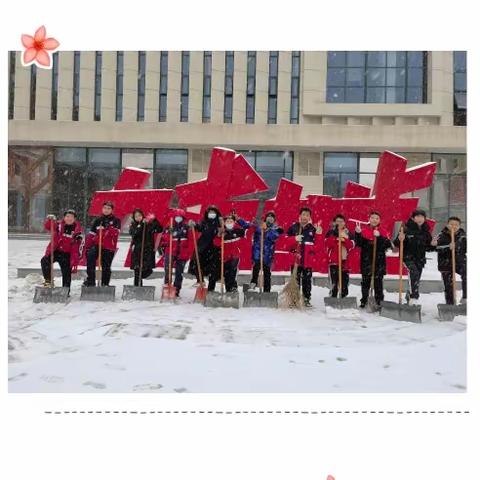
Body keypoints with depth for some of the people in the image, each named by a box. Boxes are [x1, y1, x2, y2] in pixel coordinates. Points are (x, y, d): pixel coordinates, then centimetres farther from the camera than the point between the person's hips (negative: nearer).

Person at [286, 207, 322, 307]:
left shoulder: (313, 229, 5)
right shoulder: (293, 228, 4)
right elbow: (286, 242, 1)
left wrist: (318, 235, -12)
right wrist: (295, 239, -16)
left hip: (308, 261, 1)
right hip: (295, 259, 0)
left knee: (307, 280, 6)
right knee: (295, 280, 4)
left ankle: (306, 299, 16)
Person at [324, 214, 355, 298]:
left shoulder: (349, 234, 15)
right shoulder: (330, 233, 7)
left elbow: (351, 245, -1)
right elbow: (327, 243, -10)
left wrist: (344, 240, -17)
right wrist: (337, 239, -16)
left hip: (345, 261, 3)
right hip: (334, 261, -3)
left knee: (345, 282, 7)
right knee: (334, 283, -11)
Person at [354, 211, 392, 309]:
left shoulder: (383, 231, 2)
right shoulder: (364, 230, 2)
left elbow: (388, 245, -9)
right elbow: (358, 244, -4)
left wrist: (379, 237, -21)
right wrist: (358, 234, -18)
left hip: (379, 260, 0)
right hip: (366, 260, 0)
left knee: (378, 281, 6)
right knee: (365, 281, 7)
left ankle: (379, 301, 16)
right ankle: (364, 300, 17)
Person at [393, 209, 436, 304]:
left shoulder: (426, 231, 9)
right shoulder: (407, 229, -8)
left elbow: (428, 248, 16)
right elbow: (396, 244, -9)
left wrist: (432, 245, -4)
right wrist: (400, 240, -29)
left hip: (420, 258, 6)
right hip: (408, 257, -6)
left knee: (416, 279, 10)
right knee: (414, 272, -29)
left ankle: (409, 296, 31)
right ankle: (414, 297, -29)